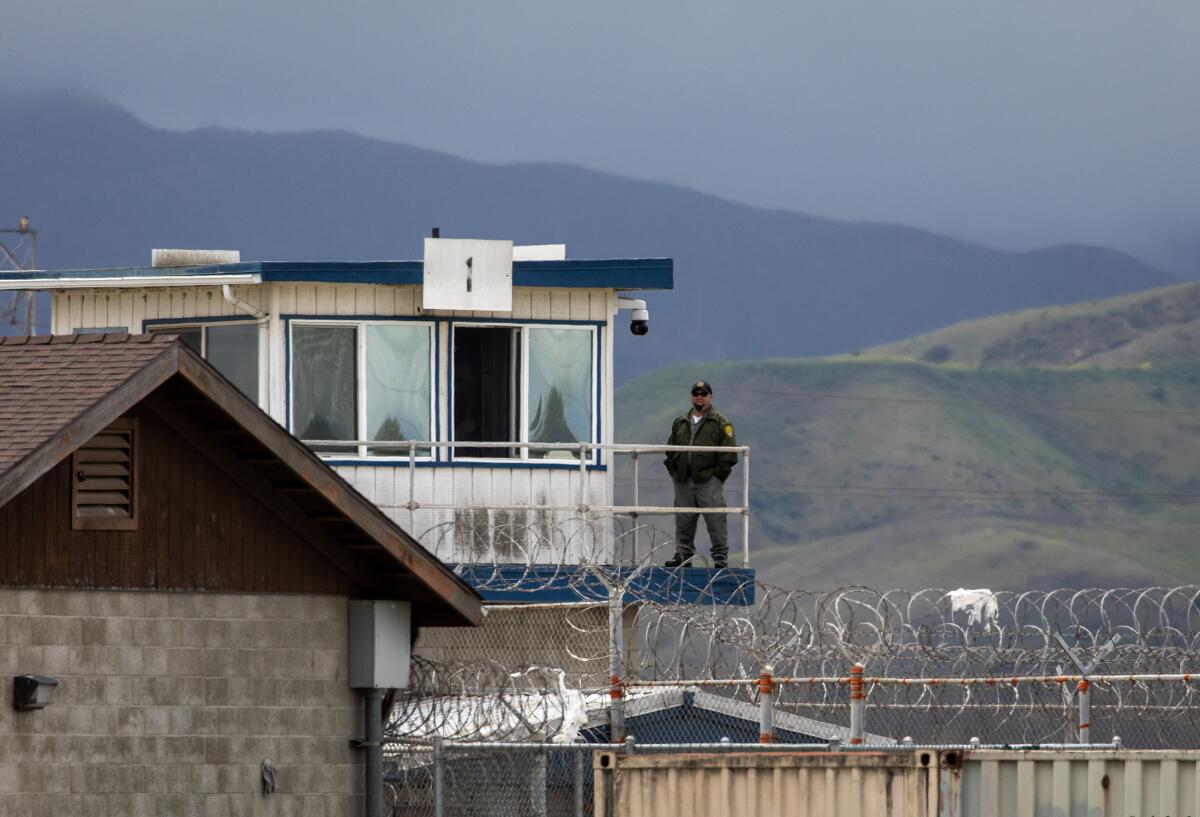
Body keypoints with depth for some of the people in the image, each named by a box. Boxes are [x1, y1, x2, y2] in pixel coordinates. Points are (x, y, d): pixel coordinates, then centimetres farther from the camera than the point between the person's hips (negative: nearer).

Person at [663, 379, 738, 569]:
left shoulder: (720, 423, 1)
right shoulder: (680, 424, 16)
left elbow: (729, 453, -5)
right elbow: (670, 451, 20)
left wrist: (717, 474, -10)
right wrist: (674, 471, 8)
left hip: (709, 481, -5)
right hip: (684, 482, 5)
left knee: (715, 519, -8)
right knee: (684, 521, 7)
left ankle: (721, 556, -5)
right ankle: (683, 556, 13)